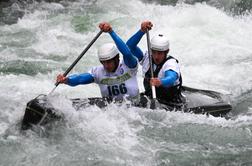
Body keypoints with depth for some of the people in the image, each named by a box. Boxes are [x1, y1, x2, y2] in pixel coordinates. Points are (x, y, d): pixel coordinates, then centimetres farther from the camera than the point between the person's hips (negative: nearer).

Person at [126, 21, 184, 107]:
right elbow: (130, 45, -6)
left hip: (170, 106, -6)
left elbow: (171, 79, -40)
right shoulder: (147, 59, 1)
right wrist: (142, 31, -22)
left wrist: (160, 82, -63)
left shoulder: (171, 64, -18)